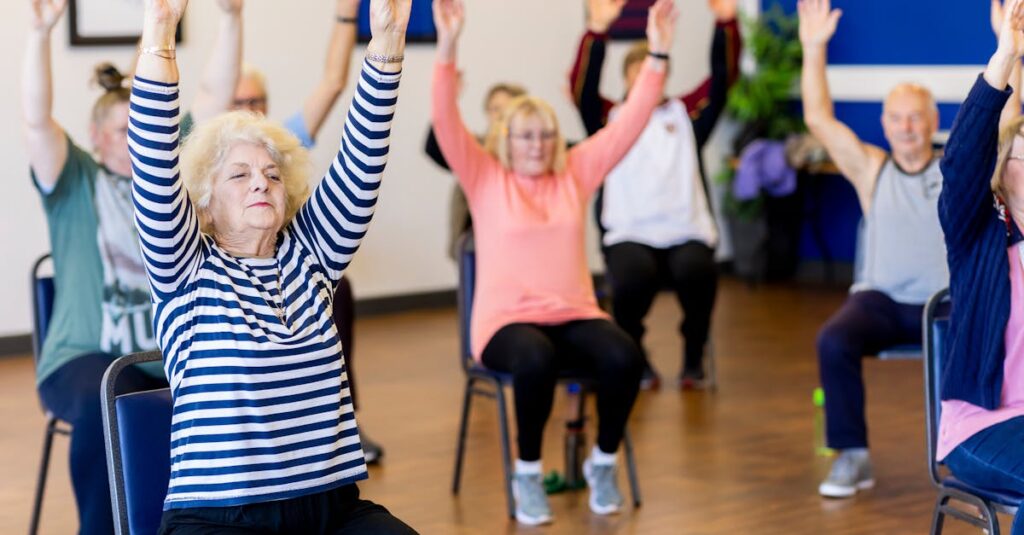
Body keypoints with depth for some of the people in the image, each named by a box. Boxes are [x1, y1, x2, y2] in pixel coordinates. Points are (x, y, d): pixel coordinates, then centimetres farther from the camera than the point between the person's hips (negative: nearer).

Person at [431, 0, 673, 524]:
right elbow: (445, 122, -10)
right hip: (507, 319, -3)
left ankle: (603, 461, -3)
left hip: (574, 314, 3)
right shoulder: (484, 178, 4)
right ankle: (527, 473, -14)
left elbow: (630, 123, 6)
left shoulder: (575, 172, 11)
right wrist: (447, 47, -23)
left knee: (623, 357, -29)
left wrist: (657, 54, -4)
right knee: (534, 361, -38)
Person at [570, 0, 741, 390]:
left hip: (686, 232, 1)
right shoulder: (610, 119, 13)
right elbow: (582, 87, -5)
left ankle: (694, 357, -6)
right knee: (633, 278, -34)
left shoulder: (685, 113, 17)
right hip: (629, 233, -1)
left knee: (697, 272, -32)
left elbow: (724, 76, 7)